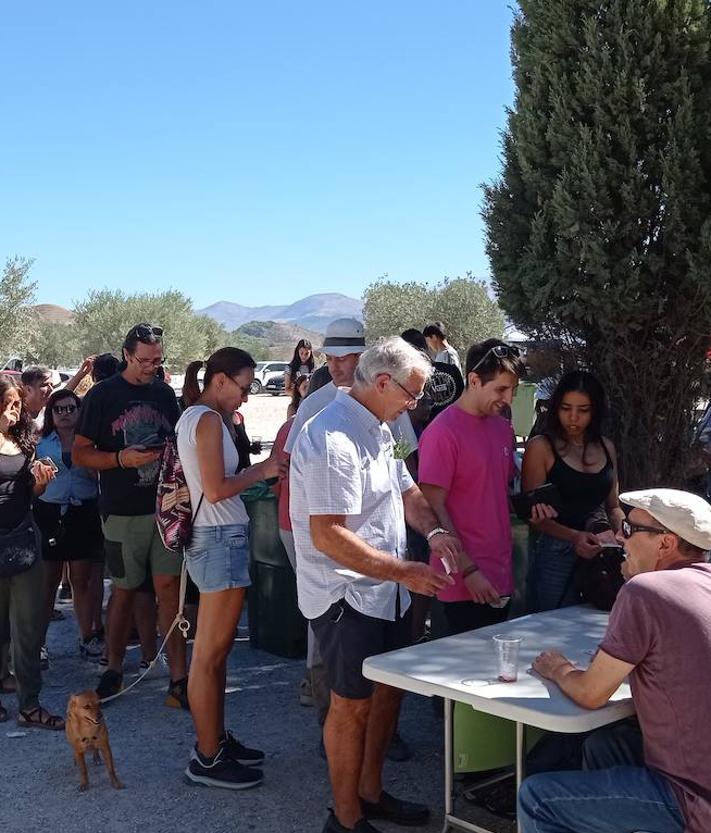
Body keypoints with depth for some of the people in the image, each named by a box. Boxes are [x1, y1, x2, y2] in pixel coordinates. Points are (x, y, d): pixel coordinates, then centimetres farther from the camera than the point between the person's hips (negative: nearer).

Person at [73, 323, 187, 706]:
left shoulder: (164, 393, 9)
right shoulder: (103, 395, -3)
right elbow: (80, 453, -4)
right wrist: (122, 458, -19)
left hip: (165, 506, 3)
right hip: (123, 512, -3)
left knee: (169, 587, -1)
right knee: (124, 589, 8)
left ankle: (179, 680, 2)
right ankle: (114, 669, 26)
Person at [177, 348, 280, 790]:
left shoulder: (193, 416, 15)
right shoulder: (208, 420, -14)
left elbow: (211, 482, 11)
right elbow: (217, 489, -19)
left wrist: (228, 426, 10)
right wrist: (262, 471, -7)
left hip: (216, 536, 10)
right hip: (222, 538, -10)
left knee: (216, 649, 16)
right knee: (211, 654, -2)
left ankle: (215, 738, 27)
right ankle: (208, 759, 6)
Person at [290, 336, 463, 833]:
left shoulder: (377, 430, 9)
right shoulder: (333, 439, -24)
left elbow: (405, 489, 19)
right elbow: (328, 536, -28)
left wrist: (432, 531, -1)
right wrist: (405, 572, -25)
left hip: (385, 591, 10)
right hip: (347, 597, -10)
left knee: (388, 689, 19)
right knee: (353, 703, 4)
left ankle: (371, 792, 37)